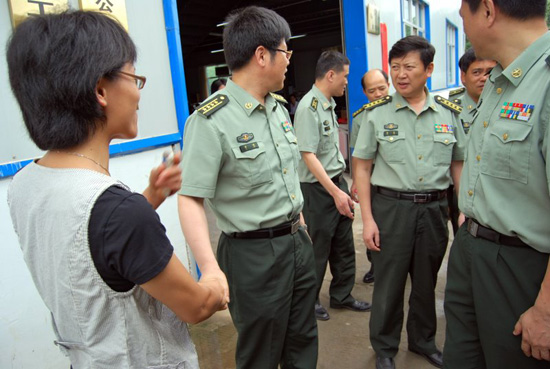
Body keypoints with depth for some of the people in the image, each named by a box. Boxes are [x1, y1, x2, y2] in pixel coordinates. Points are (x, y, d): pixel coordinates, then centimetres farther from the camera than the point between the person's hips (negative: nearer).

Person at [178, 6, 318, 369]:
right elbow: (191, 199, -21)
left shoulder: (279, 107, 8)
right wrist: (210, 268, -31)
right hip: (255, 254, -7)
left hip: (298, 242, 8)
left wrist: (301, 227, 18)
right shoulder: (211, 120, -19)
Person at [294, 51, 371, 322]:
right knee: (318, 248, 6)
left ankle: (341, 295, 34)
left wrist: (342, 187, 16)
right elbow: (308, 155, -23)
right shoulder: (309, 107, -17)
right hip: (318, 188, -9)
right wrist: (335, 192, -24)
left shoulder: (329, 104, 11)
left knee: (344, 245, 17)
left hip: (336, 182, 9)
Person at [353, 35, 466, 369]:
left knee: (427, 281, 17)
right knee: (389, 282, 7)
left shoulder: (450, 113, 3)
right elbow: (362, 168, -3)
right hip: (391, 207, -2)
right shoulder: (377, 113, -3)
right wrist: (367, 219, -8)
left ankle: (423, 341, 41)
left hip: (435, 209, 3)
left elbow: (459, 166, 9)